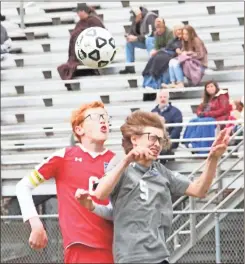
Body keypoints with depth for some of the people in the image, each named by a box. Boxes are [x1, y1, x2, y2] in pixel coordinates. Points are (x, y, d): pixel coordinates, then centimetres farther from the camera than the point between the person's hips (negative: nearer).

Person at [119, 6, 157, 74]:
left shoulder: (150, 17, -24)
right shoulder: (136, 20, 0)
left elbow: (151, 34, -32)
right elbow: (132, 32, 7)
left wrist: (136, 38, -31)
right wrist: (129, 36, -18)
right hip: (145, 41, 8)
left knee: (148, 40, -39)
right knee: (129, 42, -2)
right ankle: (129, 67, -4)